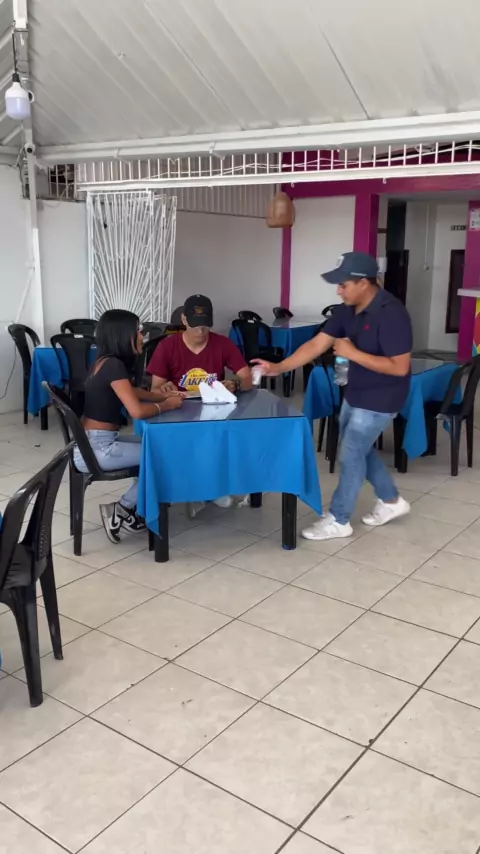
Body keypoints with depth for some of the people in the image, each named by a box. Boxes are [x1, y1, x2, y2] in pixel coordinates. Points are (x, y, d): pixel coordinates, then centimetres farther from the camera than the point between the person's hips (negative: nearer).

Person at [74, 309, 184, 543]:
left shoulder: (107, 362, 10)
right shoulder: (113, 365, -18)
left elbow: (130, 392, 25)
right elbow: (137, 411, -26)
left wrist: (163, 395, 9)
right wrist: (166, 405, -7)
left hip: (97, 442, 10)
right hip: (96, 449, -10)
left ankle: (127, 508, 14)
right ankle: (122, 509, 4)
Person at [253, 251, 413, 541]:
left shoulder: (391, 314, -26)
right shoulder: (348, 310, -1)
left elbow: (399, 367, -27)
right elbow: (317, 344, 0)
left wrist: (353, 353, -26)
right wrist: (279, 368, -7)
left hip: (379, 399, -9)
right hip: (355, 393, 9)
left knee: (351, 455, -1)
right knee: (360, 450, 20)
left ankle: (338, 521, 15)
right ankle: (391, 501, 38)